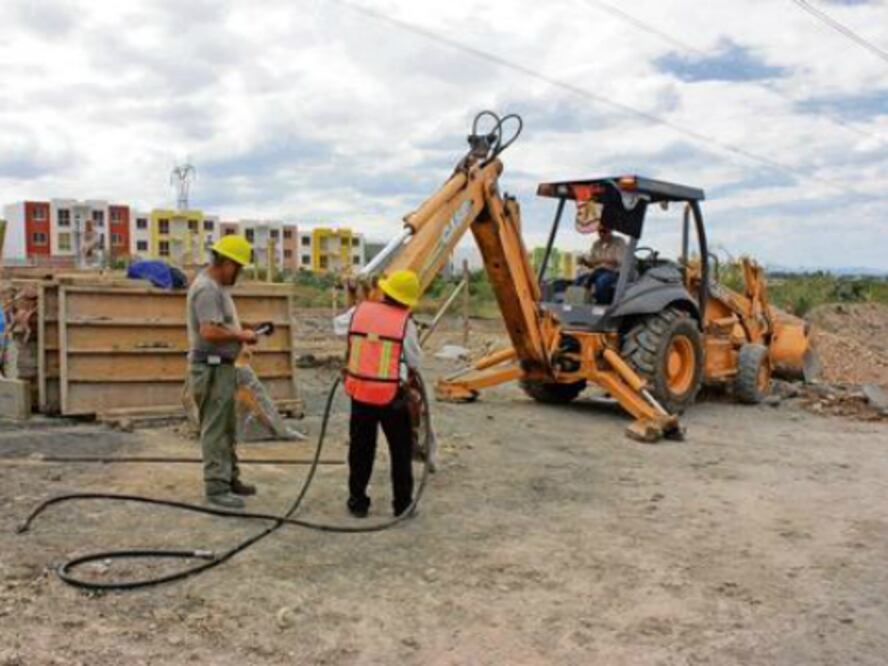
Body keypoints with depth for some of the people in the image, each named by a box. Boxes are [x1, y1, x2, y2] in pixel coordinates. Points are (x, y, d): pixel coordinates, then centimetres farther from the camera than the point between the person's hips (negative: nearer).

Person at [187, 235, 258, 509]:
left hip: (222, 366, 11)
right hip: (212, 368, -11)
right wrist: (241, 336, -17)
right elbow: (209, 332, -29)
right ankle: (216, 487, 2)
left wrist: (241, 333, 8)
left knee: (227, 429, 18)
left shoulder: (218, 286, 15)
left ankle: (230, 478, 29)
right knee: (215, 431, -4)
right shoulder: (207, 288, -19)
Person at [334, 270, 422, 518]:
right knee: (401, 451, 12)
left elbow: (338, 324, 20)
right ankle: (402, 503, 17)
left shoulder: (359, 312, -1)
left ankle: (357, 502, 22)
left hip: (360, 393, 3)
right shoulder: (405, 323, -10)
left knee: (360, 449, 15)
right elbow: (415, 362, -2)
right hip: (392, 397, -3)